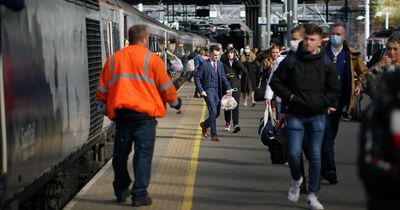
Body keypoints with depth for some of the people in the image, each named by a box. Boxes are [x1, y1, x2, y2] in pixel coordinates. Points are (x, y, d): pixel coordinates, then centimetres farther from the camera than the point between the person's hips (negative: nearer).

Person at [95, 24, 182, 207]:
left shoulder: (113, 59, 11)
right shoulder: (151, 59, -1)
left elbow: (102, 88, 13)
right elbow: (165, 86, 1)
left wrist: (104, 106, 27)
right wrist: (175, 102, 18)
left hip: (120, 112, 4)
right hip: (144, 112, -4)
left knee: (121, 153, 15)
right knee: (143, 153, -1)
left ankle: (121, 190, 26)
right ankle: (139, 195, -3)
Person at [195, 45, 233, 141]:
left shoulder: (220, 64, 11)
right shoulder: (204, 64, -6)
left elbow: (223, 77, 13)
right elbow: (197, 77, -5)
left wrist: (228, 88, 0)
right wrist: (201, 90, -12)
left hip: (217, 91, 6)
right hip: (208, 91, -6)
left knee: (217, 113, 8)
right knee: (213, 111, -13)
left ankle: (204, 124, 35)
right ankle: (213, 134, -7)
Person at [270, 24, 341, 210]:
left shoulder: (326, 64, 0)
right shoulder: (290, 61, -1)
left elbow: (335, 90, 5)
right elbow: (275, 82, 5)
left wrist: (321, 102, -8)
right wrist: (289, 96, -7)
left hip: (317, 116, 0)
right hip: (295, 115, 0)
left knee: (315, 156, 2)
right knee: (293, 153, -7)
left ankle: (312, 195, 13)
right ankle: (296, 180, 25)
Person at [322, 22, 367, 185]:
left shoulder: (352, 55, 5)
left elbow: (362, 71, 20)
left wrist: (359, 85, 7)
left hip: (339, 100, 2)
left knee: (331, 134, 12)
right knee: (327, 135, -10)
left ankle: (323, 168, 24)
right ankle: (330, 170, -11)